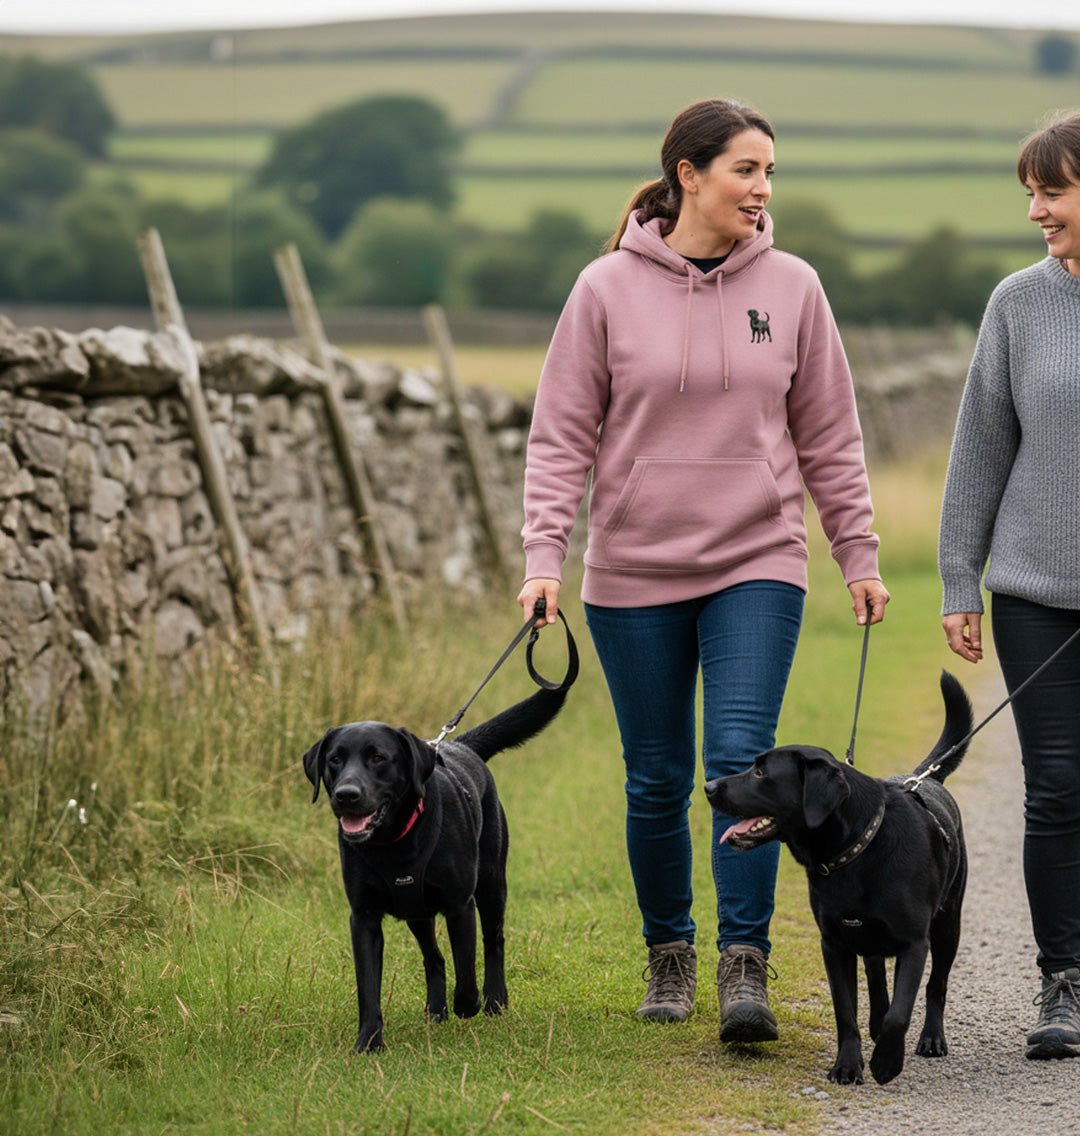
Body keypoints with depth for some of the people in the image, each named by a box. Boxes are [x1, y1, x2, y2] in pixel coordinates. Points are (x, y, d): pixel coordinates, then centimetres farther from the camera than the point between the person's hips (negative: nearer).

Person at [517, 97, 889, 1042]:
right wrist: (545, 557, -10)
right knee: (657, 782, 7)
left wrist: (860, 557, 10)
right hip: (635, 574, 0)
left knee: (743, 759, -13)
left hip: (757, 567, 0)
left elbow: (829, 437, 9)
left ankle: (745, 966, -10)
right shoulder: (609, 289, -3)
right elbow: (562, 436, -1)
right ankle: (669, 954, 25)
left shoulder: (791, 288, 2)